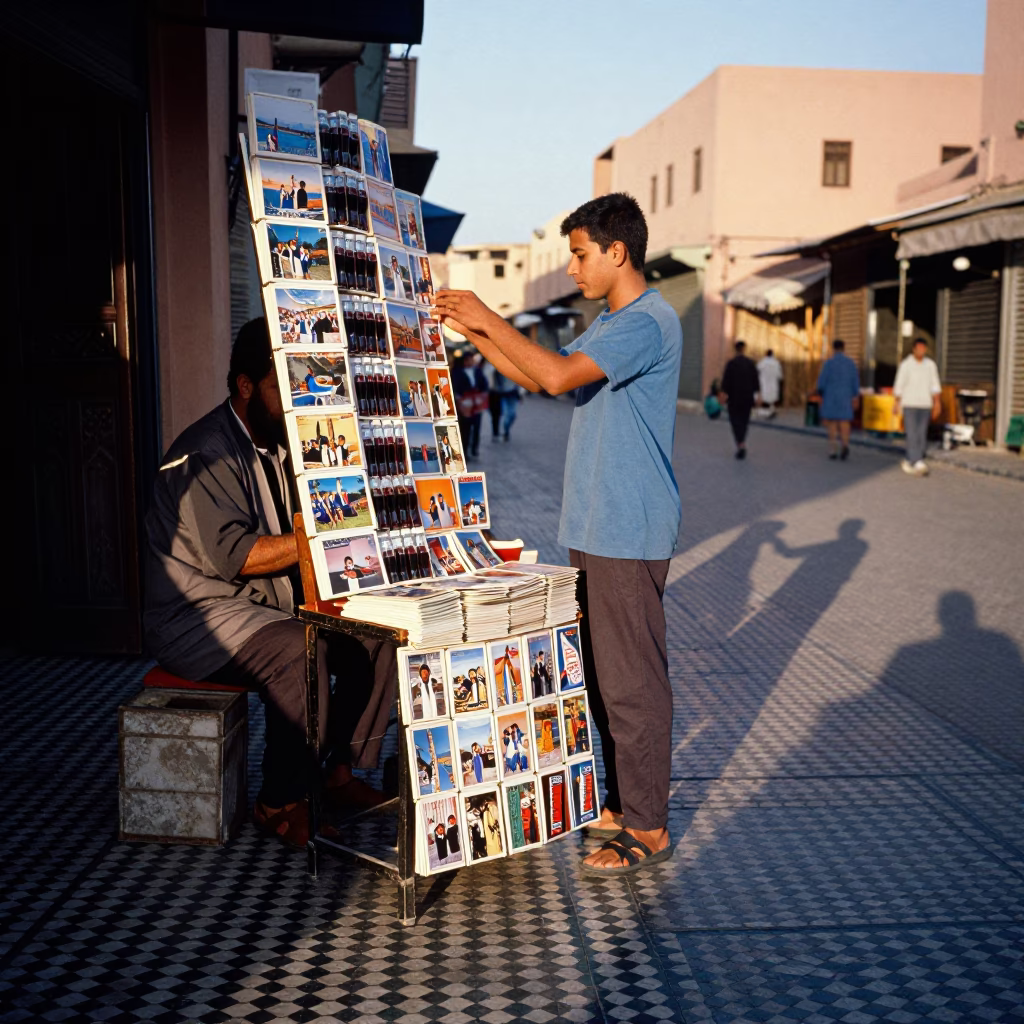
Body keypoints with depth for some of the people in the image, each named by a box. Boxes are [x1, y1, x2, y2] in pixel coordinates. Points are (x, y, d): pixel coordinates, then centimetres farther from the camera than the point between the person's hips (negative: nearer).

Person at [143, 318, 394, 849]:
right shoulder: (205, 453, -16)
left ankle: (340, 773, 0)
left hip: (272, 607, 8)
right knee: (299, 651, -33)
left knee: (374, 638, -9)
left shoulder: (280, 447, 12)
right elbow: (235, 555, -25)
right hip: (200, 617, -8)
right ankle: (280, 804, -18)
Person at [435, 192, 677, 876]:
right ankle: (625, 802, 30)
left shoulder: (648, 323, -15)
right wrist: (472, 333, 10)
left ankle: (648, 829, 9)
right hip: (598, 528, 10)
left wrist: (489, 318, -17)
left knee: (632, 679, -3)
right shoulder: (610, 326, 18)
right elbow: (535, 378, 21)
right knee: (605, 672, 16)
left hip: (630, 533, -10)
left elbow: (558, 374, -27)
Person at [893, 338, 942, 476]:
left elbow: (935, 385, 9)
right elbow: (899, 385, 0)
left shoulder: (931, 364, 7)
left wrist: (937, 402, 1)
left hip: (925, 405, 4)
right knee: (912, 435, -12)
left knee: (921, 435, 4)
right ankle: (918, 464, -19)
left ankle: (908, 462, 18)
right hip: (909, 404, -4)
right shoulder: (905, 365, -3)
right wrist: (896, 403, -1)